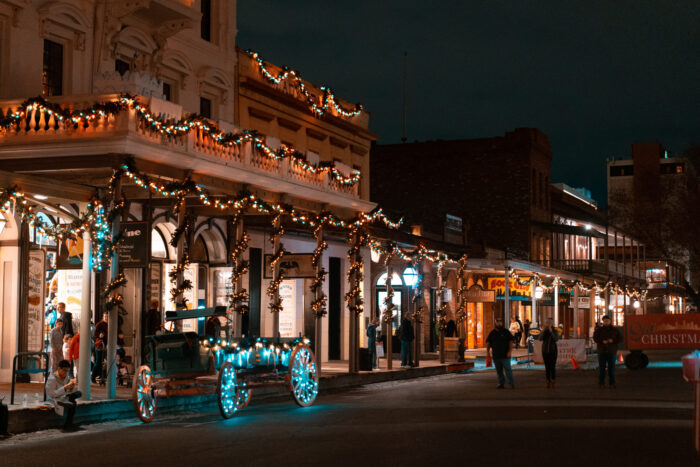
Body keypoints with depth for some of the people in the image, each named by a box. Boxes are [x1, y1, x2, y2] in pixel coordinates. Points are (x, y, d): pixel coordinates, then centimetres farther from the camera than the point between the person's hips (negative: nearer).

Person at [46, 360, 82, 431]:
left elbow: (70, 391, 13)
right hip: (55, 401, -8)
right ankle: (67, 425, -14)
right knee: (72, 405, -30)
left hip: (64, 398, 8)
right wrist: (65, 387, -26)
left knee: (78, 393, -17)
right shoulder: (52, 379, -14)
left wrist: (72, 386, -11)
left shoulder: (67, 377, 8)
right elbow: (52, 394, -21)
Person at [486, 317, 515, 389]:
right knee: (499, 371, 6)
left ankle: (511, 383, -1)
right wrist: (487, 350, -3)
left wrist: (510, 351, -14)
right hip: (496, 355, 4)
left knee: (507, 369, -8)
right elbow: (488, 342, 12)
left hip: (505, 355, -4)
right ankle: (501, 384, 12)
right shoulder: (492, 333, 11)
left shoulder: (506, 332, 2)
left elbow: (511, 341, -3)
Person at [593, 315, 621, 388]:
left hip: (612, 352, 1)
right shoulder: (599, 329, 4)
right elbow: (595, 338, -2)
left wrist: (613, 340, -13)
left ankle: (612, 383, 8)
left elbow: (619, 338, 5)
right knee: (601, 368, -1)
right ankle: (601, 383, 4)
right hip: (602, 351, -1)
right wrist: (602, 341, -17)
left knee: (611, 368, 2)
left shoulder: (614, 330, 8)